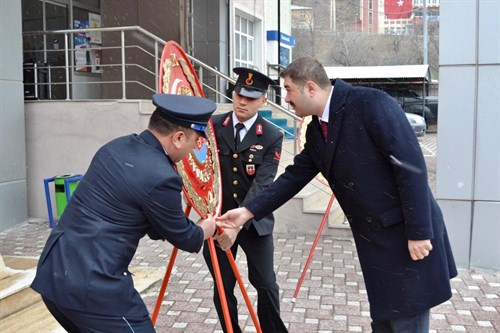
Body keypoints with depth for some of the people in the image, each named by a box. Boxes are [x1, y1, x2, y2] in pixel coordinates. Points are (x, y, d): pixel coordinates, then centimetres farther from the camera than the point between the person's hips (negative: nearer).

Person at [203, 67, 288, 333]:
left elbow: (261, 185, -16)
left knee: (265, 284, 6)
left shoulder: (272, 137, -8)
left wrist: (238, 224, -27)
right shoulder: (212, 126, -2)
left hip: (254, 222, -1)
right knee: (223, 288, 10)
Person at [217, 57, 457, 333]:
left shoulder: (370, 103, -19)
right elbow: (295, 176, 10)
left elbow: (412, 165, -21)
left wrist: (419, 232, -20)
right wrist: (248, 211, 4)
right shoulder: (315, 130, 7)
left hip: (407, 234, -7)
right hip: (374, 239, 8)